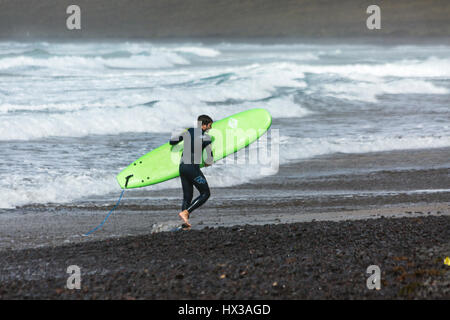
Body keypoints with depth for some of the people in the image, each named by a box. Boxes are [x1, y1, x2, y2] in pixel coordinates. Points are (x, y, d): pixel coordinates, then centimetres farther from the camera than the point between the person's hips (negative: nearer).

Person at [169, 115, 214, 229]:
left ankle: (185, 224, 8)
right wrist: (207, 163, 14)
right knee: (205, 193, 5)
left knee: (187, 196, 13)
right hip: (193, 167, -7)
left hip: (182, 167, 7)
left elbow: (172, 141, 19)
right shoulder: (205, 137, -7)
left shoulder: (188, 132, 10)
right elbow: (210, 157, -9)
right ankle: (185, 212, -9)